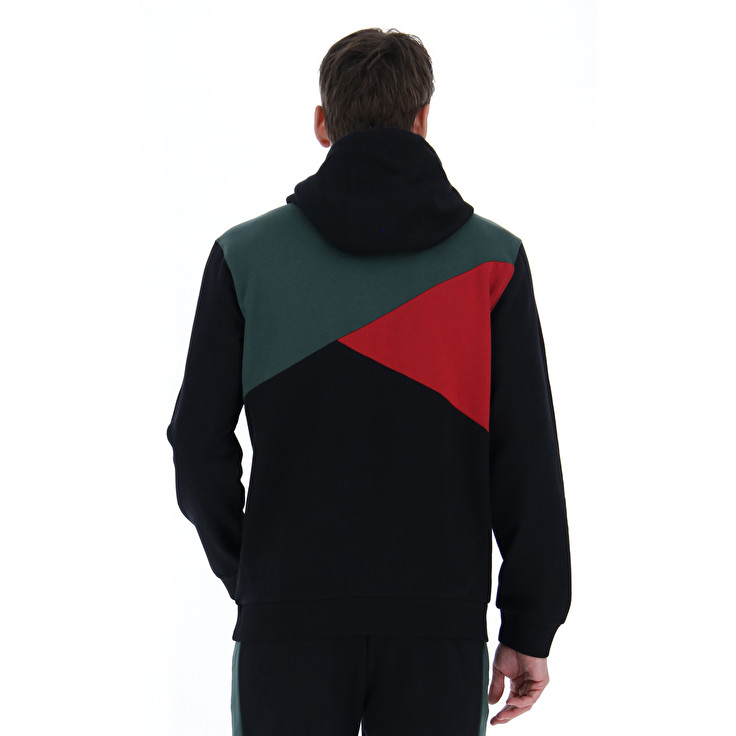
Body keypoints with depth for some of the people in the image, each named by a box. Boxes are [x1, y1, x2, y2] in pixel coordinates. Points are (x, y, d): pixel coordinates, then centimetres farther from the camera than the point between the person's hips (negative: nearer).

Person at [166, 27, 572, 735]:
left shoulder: (245, 254, -1)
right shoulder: (492, 259, -1)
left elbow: (200, 444, 0)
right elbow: (527, 458, -4)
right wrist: (529, 629, 3)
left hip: (288, 616, 0)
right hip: (440, 623, 0)